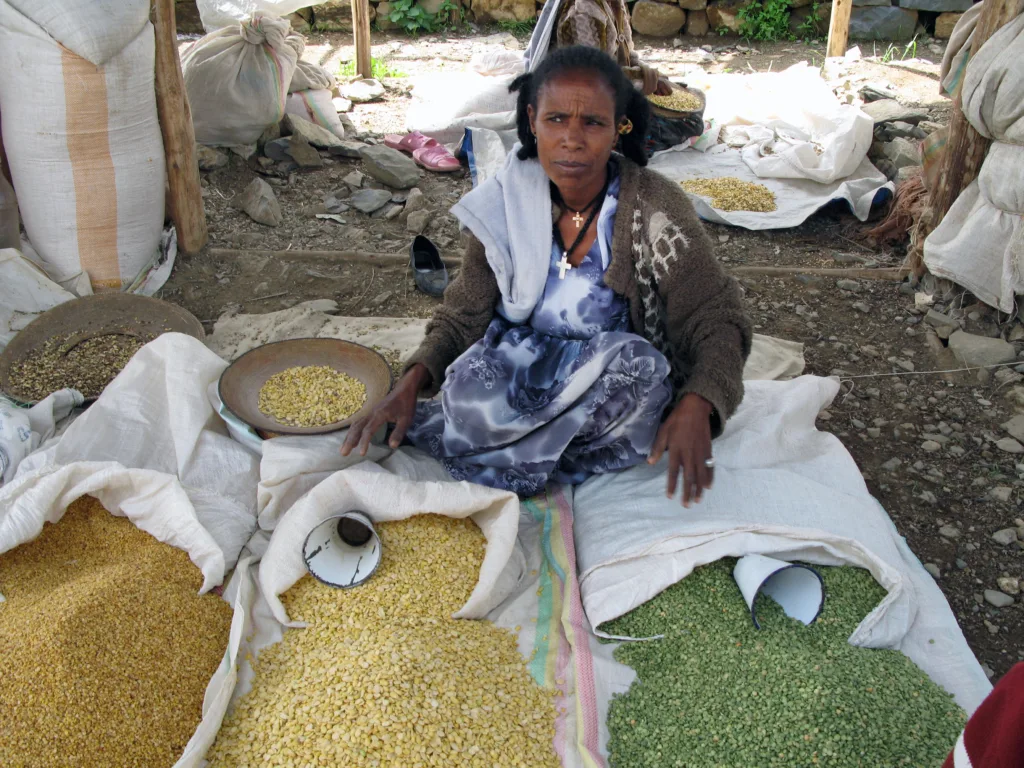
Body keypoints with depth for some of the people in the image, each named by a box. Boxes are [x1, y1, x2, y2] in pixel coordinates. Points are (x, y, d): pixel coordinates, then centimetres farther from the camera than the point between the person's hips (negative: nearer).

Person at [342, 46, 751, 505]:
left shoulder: (656, 209, -14)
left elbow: (719, 321, -14)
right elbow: (462, 318, 1)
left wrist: (696, 406, -35)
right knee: (469, 393, -32)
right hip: (518, 371, 0)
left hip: (613, 384, 1)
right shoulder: (505, 204, -6)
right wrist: (412, 382, -19)